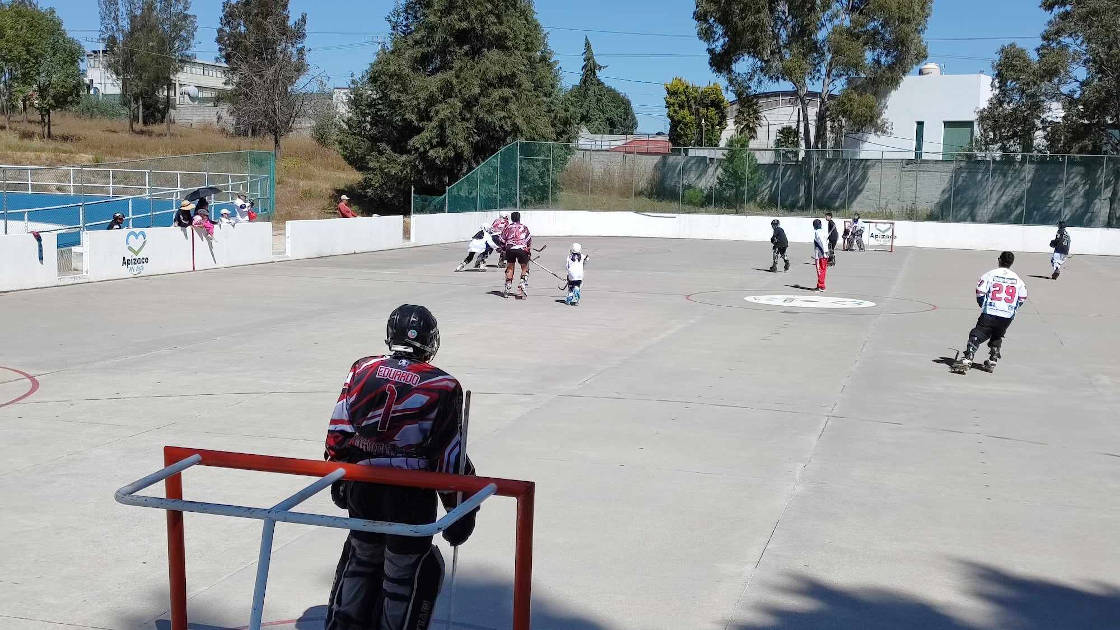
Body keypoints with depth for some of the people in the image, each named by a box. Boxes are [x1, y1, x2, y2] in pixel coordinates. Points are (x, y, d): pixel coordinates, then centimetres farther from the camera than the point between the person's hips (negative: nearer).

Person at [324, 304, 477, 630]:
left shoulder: (362, 371, 1)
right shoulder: (442, 387, -9)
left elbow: (338, 435, 6)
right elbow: (451, 459, -9)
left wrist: (340, 480, 19)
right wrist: (462, 509, 0)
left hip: (362, 489, 5)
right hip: (411, 496, -5)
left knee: (362, 557, 24)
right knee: (408, 569, 9)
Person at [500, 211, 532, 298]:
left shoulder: (507, 228, 12)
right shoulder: (524, 228, 9)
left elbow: (502, 241, 14)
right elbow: (529, 240, 7)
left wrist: (504, 249, 28)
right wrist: (529, 251, 16)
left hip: (510, 249, 2)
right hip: (522, 249, -2)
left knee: (510, 268, 14)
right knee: (525, 267, 11)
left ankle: (508, 288, 12)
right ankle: (522, 285, -4)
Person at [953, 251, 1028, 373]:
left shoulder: (990, 274, -2)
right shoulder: (1018, 279, 8)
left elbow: (980, 293, -5)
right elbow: (1022, 298, 11)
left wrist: (983, 305, 14)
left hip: (989, 314, -3)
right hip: (1007, 317, 3)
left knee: (976, 336, -2)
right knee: (997, 338, 25)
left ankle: (967, 360, -17)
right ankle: (992, 362, 23)